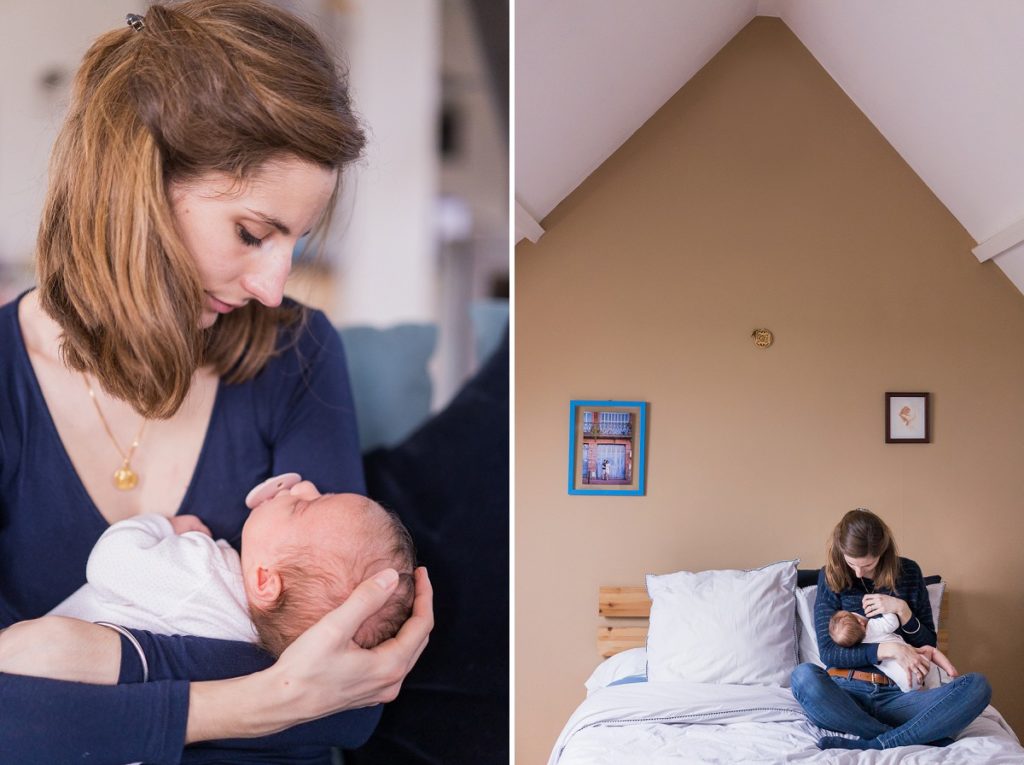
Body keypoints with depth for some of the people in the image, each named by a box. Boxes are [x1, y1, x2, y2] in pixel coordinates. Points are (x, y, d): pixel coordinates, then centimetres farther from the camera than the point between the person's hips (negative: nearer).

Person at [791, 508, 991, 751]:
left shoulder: (908, 572, 8)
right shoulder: (831, 577, 4)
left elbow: (928, 646, 12)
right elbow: (828, 652, -3)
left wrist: (902, 610, -6)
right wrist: (889, 650, -14)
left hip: (896, 695, 1)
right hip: (846, 693, -1)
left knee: (977, 685, -25)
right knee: (803, 676, -36)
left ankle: (868, 745, -30)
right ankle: (920, 738, -30)